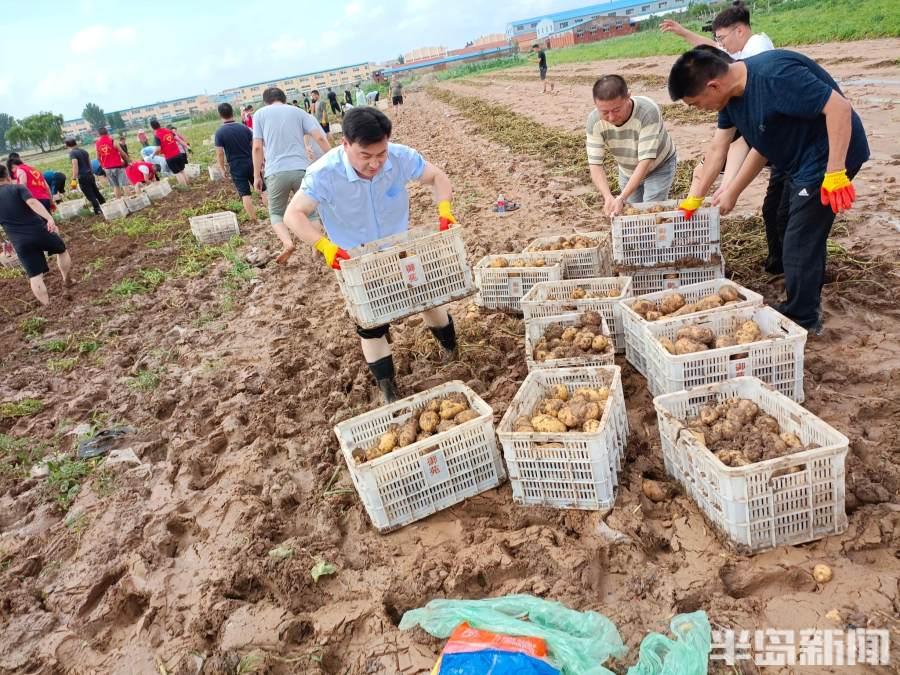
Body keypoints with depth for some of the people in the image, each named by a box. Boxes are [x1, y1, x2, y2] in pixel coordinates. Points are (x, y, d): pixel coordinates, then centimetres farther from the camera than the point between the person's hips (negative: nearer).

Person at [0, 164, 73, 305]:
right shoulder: (18, 188, 1)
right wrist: (50, 218, -33)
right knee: (62, 250, 29)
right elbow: (32, 203, -20)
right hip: (39, 230, -1)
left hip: (20, 242, 2)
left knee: (35, 276, 5)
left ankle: (48, 307, 3)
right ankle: (67, 282, 38)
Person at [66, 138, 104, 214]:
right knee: (96, 192, 16)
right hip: (90, 174, 7)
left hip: (82, 177, -7)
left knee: (90, 196, -1)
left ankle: (98, 210, 1)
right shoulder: (83, 150, 12)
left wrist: (74, 178, -20)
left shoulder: (72, 153, -11)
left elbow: (75, 166, -20)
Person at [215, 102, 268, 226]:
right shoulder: (244, 128, -1)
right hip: (251, 164, 2)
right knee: (263, 190, 8)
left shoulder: (220, 132, -9)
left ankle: (254, 221, 5)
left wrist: (222, 169, 3)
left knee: (245, 195, 3)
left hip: (236, 167, -2)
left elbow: (220, 153, -10)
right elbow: (254, 146, 4)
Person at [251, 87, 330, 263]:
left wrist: (256, 175, 9)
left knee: (276, 213, 14)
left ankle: (287, 243, -12)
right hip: (301, 169, 1)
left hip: (276, 172, -1)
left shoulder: (260, 114, 12)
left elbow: (257, 147, 3)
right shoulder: (299, 112, 15)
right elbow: (320, 138, 2)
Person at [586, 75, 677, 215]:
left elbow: (645, 161, -38)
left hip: (659, 166, -3)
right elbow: (595, 164, -26)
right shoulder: (594, 120, -27)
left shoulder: (648, 111, -37)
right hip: (628, 171, 3)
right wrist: (608, 197, -42)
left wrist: (621, 198, -47)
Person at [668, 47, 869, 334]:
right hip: (802, 160, 10)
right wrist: (695, 198, 9)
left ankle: (802, 319, 10)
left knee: (800, 241, -6)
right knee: (804, 233, 21)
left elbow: (839, 107, -31)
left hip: (828, 158, -10)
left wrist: (835, 172, -33)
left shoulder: (774, 75, -29)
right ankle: (807, 301, 38)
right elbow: (717, 148, 8)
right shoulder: (730, 92, 0)